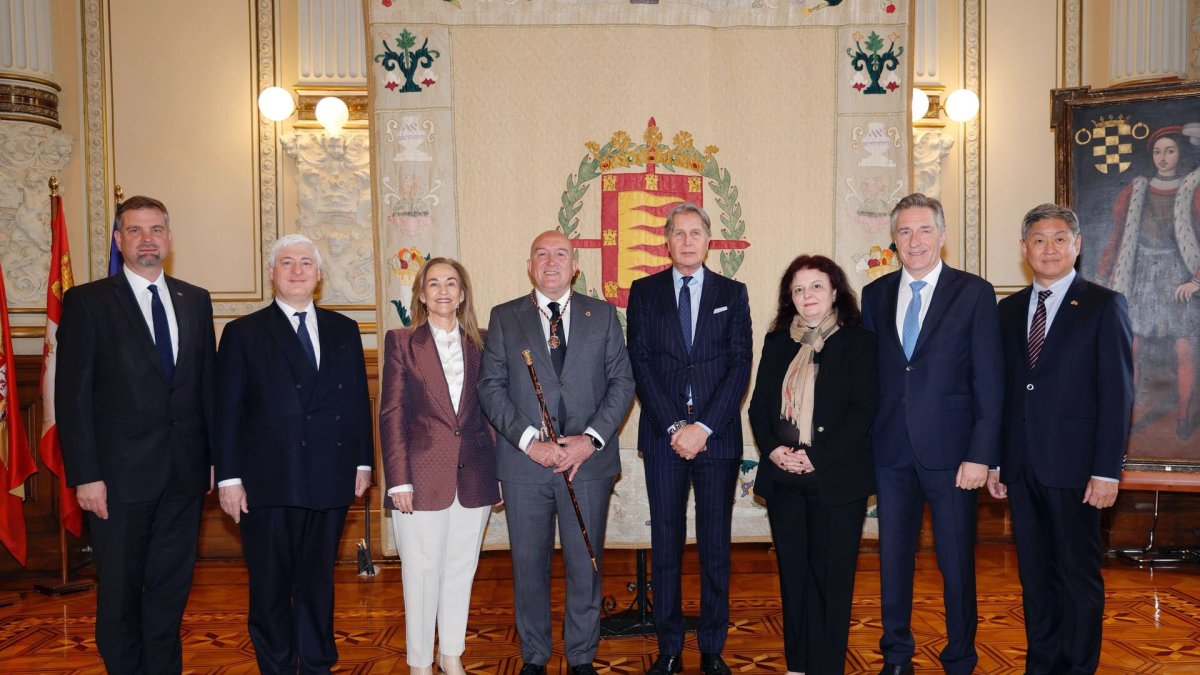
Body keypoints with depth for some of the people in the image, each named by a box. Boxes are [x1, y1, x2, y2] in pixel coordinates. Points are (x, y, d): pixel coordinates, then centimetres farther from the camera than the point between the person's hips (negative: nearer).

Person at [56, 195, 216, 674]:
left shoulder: (195, 301, 9)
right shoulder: (87, 301, -3)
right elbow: (72, 396, -6)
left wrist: (216, 456, 5)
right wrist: (85, 475, -12)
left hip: (184, 473, 3)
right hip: (121, 474, -3)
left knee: (171, 589, 12)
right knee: (119, 594, 9)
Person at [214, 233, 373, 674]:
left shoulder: (343, 330, 12)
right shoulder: (243, 333, 3)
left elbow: (358, 400, 12)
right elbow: (228, 410, -1)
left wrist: (363, 461, 7)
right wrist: (229, 477, -7)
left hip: (330, 480, 3)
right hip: (267, 484, -2)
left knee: (318, 582, 13)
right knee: (270, 588, 7)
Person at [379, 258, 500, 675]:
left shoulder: (480, 343, 8)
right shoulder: (402, 342, 1)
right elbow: (391, 414, -3)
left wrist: (499, 473, 6)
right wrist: (398, 480, -9)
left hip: (473, 476, 3)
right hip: (423, 475, -3)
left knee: (461, 569, 12)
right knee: (422, 571, 5)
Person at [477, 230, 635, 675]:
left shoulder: (603, 314, 8)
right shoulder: (504, 317, 6)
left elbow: (622, 381, 3)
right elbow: (491, 386, 0)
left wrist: (591, 439, -10)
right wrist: (530, 440, -13)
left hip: (589, 460, 0)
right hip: (524, 462, 0)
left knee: (585, 565, 6)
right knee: (528, 564, 9)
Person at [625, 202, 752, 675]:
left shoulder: (732, 293, 7)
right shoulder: (644, 292, 7)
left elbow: (740, 366, 0)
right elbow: (640, 365, 0)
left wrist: (703, 427, -10)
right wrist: (673, 427, -9)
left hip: (717, 436, 0)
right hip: (663, 436, 0)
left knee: (715, 544, 6)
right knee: (665, 544, 5)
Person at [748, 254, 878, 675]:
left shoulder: (858, 342, 1)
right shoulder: (777, 342, 13)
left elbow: (862, 410, -7)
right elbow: (759, 405, 11)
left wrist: (816, 457, -15)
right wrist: (773, 449, -7)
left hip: (836, 478, -4)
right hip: (783, 479, 4)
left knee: (831, 576, 0)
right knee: (793, 573, 8)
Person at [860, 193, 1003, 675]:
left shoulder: (974, 293, -2)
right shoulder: (875, 294, 8)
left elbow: (989, 381, -5)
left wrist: (980, 454, -11)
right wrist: (865, 440, 3)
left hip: (950, 452, -3)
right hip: (891, 450, 3)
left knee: (957, 563, 6)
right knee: (893, 557, 12)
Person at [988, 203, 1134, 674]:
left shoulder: (1104, 305, -3)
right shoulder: (1010, 309, 11)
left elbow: (1117, 394, -7)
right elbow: (1002, 387, 11)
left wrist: (1107, 471, -12)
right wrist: (994, 460, 7)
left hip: (1072, 466, -4)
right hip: (1021, 466, 5)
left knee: (1079, 577, 5)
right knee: (1034, 574, 13)